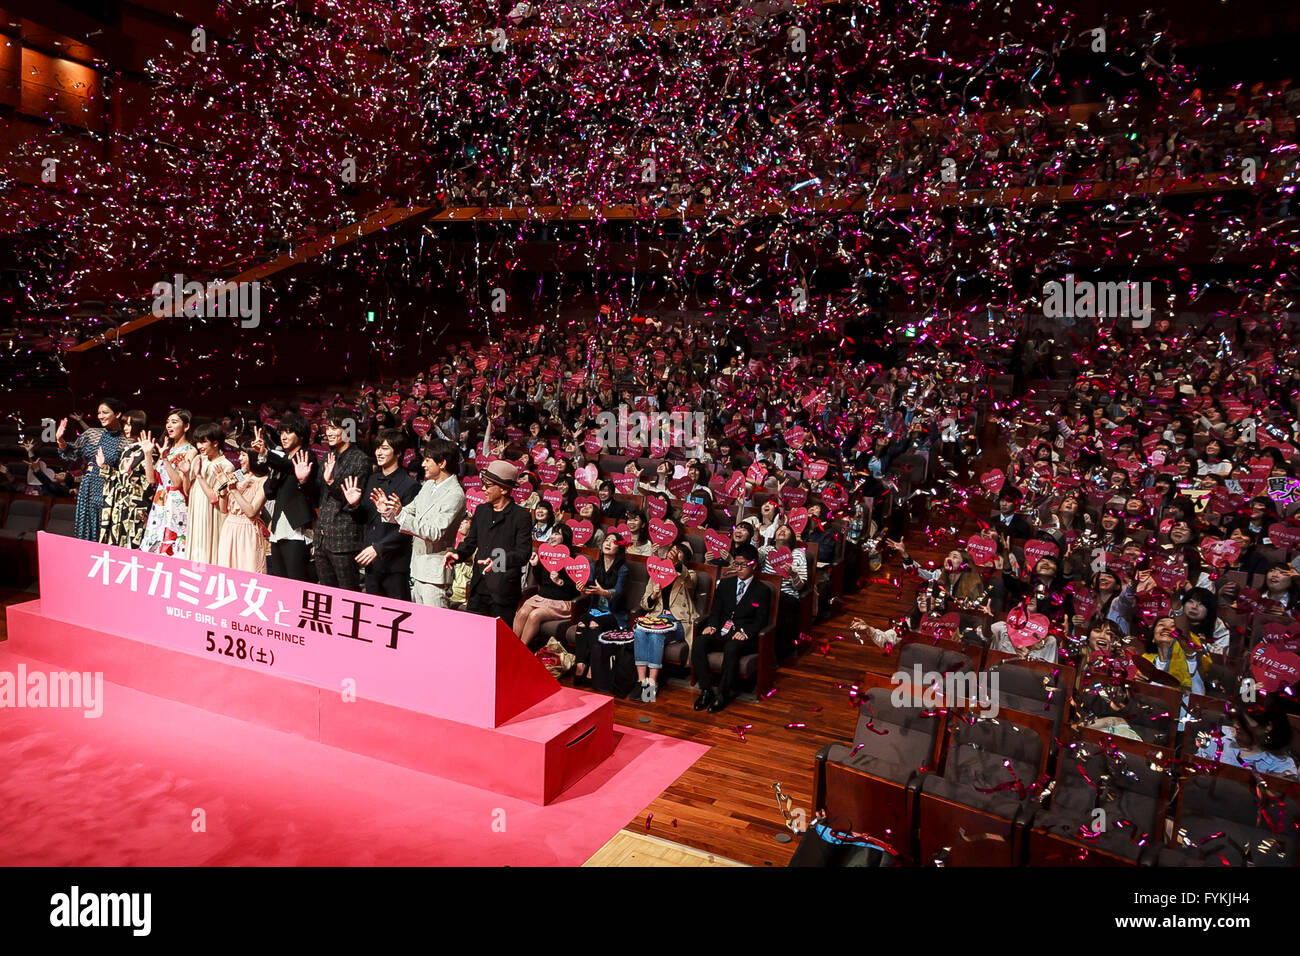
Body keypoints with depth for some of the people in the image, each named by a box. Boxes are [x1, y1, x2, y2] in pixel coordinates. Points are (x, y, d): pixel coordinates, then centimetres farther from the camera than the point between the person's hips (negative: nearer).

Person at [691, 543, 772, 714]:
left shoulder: (762, 591, 6)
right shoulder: (725, 584, 19)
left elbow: (760, 620, -1)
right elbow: (716, 610, 16)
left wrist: (745, 632, -19)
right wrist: (712, 626, -5)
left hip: (744, 636, -4)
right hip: (721, 632, 4)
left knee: (731, 648, -38)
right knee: (698, 643, -26)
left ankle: (722, 694, -26)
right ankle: (706, 690, -21)